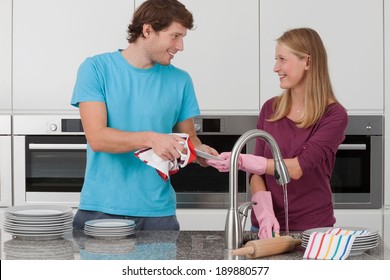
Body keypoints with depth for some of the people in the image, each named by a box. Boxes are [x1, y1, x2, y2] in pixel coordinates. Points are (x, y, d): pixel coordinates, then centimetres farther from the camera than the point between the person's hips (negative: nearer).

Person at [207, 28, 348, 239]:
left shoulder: (334, 116, -9)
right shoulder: (270, 109, 3)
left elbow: (298, 168, -19)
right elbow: (257, 173, 1)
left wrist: (242, 161, -26)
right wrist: (265, 214, -15)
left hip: (313, 227, -3)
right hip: (268, 224, 3)